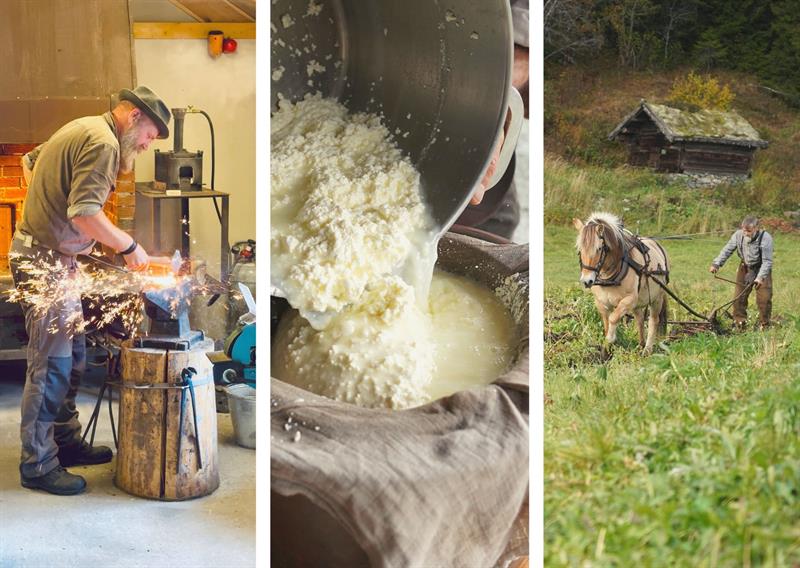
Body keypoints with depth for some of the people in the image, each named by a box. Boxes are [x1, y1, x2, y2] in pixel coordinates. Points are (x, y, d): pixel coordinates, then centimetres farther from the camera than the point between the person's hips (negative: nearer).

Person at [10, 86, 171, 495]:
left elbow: (30, 161, 28)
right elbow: (84, 212, -26)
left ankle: (65, 441, 26)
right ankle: (38, 465, 1)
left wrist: (44, 207, 26)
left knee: (73, 356, 16)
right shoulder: (104, 143, -17)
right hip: (44, 261, -11)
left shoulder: (82, 129, 15)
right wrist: (129, 246, -15)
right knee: (52, 363, -6)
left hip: (54, 259, 11)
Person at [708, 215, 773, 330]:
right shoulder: (738, 235, -15)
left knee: (764, 298, -6)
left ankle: (764, 324, 10)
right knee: (739, 296, 3)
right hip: (745, 269, 4)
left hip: (761, 270, -4)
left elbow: (767, 261, -24)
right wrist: (716, 264, -20)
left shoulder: (765, 238, -25)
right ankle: (739, 321, 16)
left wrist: (760, 277, -34)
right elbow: (727, 250, -8)